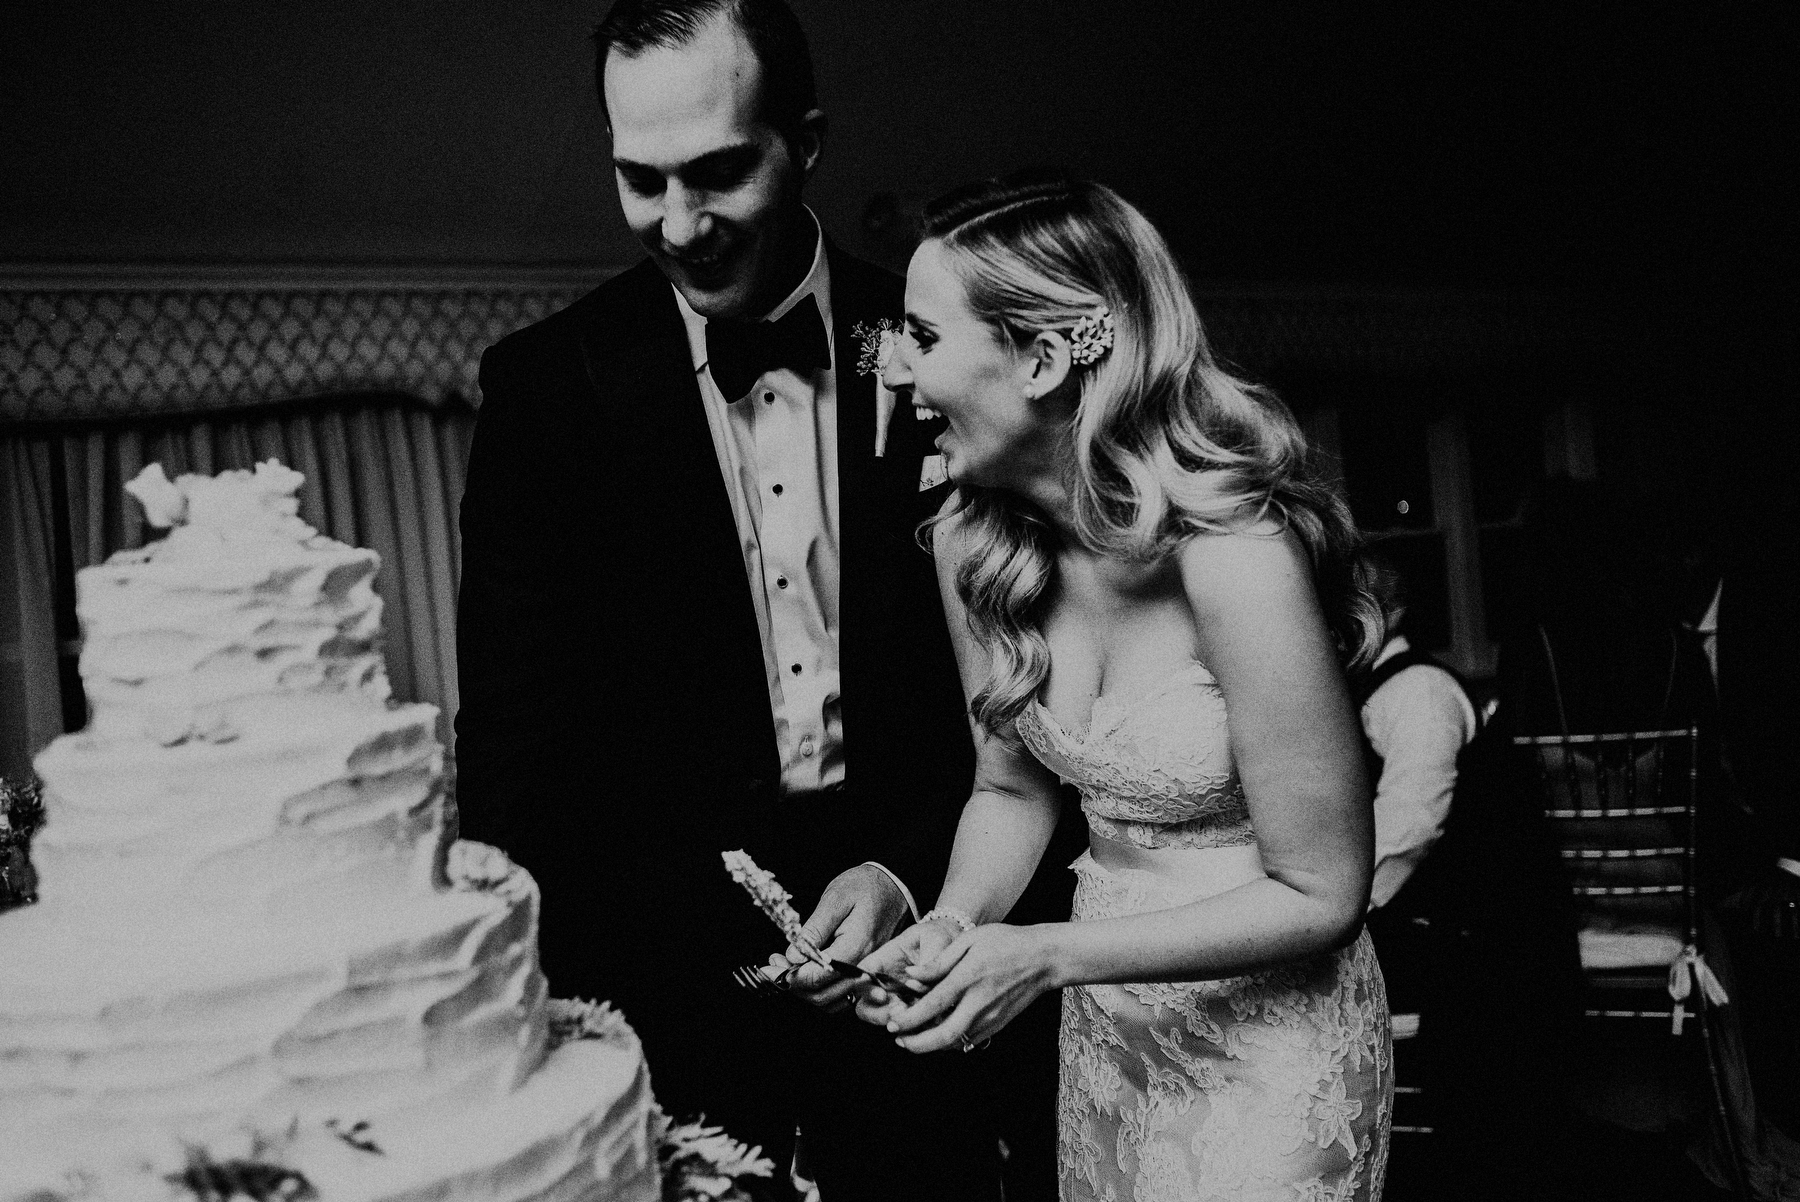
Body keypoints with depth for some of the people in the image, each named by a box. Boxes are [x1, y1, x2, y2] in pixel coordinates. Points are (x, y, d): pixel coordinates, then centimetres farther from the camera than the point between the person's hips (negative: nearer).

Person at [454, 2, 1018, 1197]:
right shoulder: (551, 383, -6)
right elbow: (516, 733, -6)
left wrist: (910, 868, -11)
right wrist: (532, 985, -15)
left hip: (908, 915, 1)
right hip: (663, 958, -1)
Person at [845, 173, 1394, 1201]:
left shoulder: (1235, 556, -29)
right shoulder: (972, 542, -9)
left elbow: (1320, 893, -20)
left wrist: (1045, 956, -24)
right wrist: (955, 924, -14)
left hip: (1271, 1043, -6)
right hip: (1101, 1033, 6)